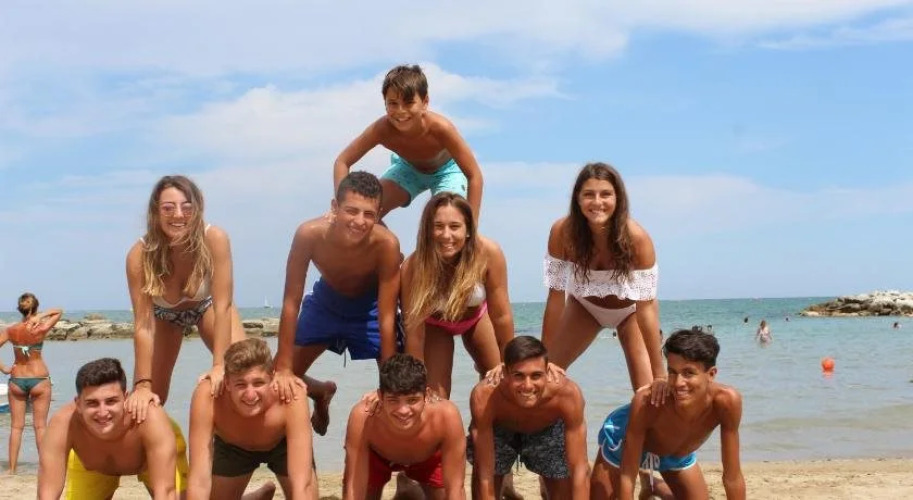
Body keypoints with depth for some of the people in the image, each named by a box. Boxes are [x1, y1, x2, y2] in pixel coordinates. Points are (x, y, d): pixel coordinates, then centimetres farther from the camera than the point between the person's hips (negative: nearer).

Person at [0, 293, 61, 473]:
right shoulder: (41, 329, -11)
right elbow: (59, 311, 2)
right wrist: (40, 316, -11)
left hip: (16, 379, 2)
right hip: (39, 379, -2)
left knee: (16, 426, 8)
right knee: (40, 426, 4)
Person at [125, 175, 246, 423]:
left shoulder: (214, 240, -37)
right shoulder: (140, 255, -34)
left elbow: (223, 306, -35)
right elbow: (143, 324, -31)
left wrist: (220, 365, -42)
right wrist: (142, 385, -35)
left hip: (207, 305, 0)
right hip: (164, 314, 1)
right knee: (151, 399, -3)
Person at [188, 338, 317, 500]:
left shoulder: (291, 398, -43)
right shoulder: (208, 397, -40)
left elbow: (302, 484, -46)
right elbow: (200, 480, -41)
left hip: (283, 444, -1)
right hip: (232, 446, 1)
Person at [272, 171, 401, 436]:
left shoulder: (386, 244, -36)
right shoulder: (309, 234, -34)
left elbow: (387, 318, -29)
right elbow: (291, 303, -25)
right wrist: (283, 370, -25)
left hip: (369, 308, -1)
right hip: (325, 301, 2)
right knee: (280, 382, 2)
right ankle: (323, 393, 34)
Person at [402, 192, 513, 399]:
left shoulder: (488, 253, -36)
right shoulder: (414, 266, -38)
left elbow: (501, 315, -25)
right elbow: (414, 331, -30)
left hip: (476, 316, 1)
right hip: (435, 324, -1)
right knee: (435, 396, -8)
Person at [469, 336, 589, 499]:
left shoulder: (567, 394, -40)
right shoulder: (485, 396, -41)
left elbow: (580, 470, -36)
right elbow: (485, 478, -38)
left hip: (548, 431, 1)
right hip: (499, 431, 0)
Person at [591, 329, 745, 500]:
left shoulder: (726, 400, -37)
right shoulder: (646, 401, -42)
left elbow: (733, 477, -26)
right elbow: (627, 477, -34)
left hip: (678, 453, 3)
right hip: (623, 440, -3)